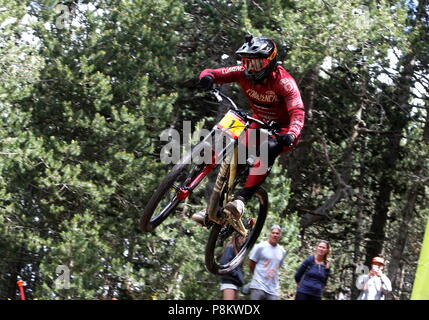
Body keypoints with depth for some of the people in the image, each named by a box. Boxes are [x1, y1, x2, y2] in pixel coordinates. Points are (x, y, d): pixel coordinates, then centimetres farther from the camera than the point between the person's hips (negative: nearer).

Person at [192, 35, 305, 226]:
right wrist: (207, 77, -41)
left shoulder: (283, 82, -27)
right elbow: (211, 73, -15)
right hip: (260, 124, 5)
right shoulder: (244, 73, -13)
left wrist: (291, 135, -57)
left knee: (269, 148, -36)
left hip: (283, 130, -5)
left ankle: (241, 200, -40)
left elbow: (298, 112, -38)